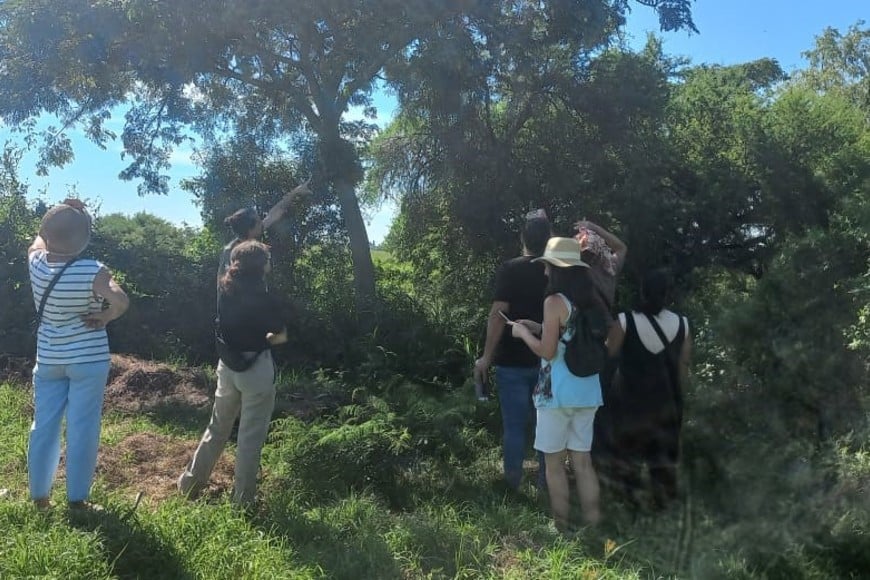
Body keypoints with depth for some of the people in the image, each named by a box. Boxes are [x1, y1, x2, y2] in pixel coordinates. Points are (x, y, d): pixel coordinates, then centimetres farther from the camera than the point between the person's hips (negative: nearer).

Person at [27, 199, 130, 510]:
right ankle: (77, 498, 10)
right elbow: (121, 301, -31)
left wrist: (61, 214, 13)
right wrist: (104, 317, -13)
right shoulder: (92, 272, -19)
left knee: (44, 425, 14)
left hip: (48, 359, 5)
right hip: (88, 359, -4)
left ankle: (39, 495, 24)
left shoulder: (37, 263, -6)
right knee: (81, 428, 3)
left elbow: (38, 240, 17)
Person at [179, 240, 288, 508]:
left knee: (217, 428, 22)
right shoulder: (265, 299, -16)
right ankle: (243, 499, 13)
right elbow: (282, 336, -4)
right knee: (250, 437, 5)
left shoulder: (226, 291, 0)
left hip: (227, 366, 6)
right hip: (257, 370, -6)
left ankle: (191, 482, 32)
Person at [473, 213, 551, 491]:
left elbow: (499, 314, -17)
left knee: (514, 424, 6)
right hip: (547, 360, 4)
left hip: (513, 361, -3)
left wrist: (486, 357, -13)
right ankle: (546, 480, 24)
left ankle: (512, 483, 16)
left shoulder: (509, 269, -12)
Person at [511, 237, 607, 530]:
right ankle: (593, 525, 18)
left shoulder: (555, 302, -14)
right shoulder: (591, 302, 8)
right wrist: (540, 329, 19)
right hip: (587, 392, 7)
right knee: (583, 460, 14)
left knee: (554, 462, 7)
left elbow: (547, 351, -14)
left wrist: (524, 333, 2)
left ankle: (562, 528, 14)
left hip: (558, 393, -7)